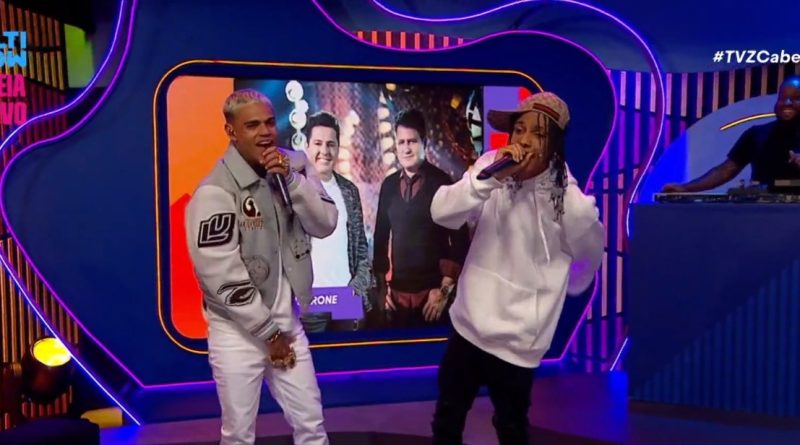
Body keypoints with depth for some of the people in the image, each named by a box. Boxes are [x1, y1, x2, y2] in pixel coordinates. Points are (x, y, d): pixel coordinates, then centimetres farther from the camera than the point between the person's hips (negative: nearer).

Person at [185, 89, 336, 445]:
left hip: (287, 322, 5)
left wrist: (291, 179, -20)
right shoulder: (216, 191, -18)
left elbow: (325, 225, -5)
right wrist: (269, 333, -12)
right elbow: (219, 275, -20)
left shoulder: (293, 166, 1)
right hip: (238, 331, -5)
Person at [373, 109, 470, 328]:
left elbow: (460, 240, -6)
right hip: (398, 292, 3)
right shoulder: (389, 185, 6)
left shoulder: (442, 183, -6)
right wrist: (382, 285, 10)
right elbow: (381, 236, 12)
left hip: (433, 292, -3)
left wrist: (444, 289, -9)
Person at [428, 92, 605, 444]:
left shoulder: (569, 200, -16)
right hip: (469, 323, 4)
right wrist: (491, 176, -28)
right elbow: (442, 213, -17)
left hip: (517, 337, -4)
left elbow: (589, 256, 1)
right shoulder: (493, 167, -6)